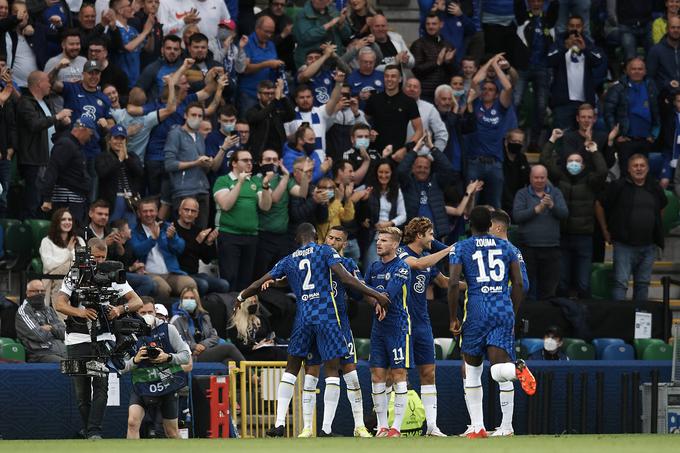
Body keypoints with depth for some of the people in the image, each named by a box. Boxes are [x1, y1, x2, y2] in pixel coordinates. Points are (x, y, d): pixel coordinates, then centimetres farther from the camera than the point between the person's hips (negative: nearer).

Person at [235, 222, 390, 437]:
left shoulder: (289, 260, 12)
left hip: (303, 318, 4)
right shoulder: (325, 252, 1)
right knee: (332, 369, 0)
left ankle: (280, 422, 6)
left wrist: (241, 297, 38)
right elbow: (345, 278, -12)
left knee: (292, 368, 15)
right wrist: (376, 295, -9)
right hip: (327, 317, -4)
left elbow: (260, 284, 19)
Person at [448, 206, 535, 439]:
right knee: (498, 372, -2)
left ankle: (477, 427, 9)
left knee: (472, 372, 12)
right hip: (504, 310, 2)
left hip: (477, 311, -2)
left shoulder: (460, 248, 4)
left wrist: (453, 319, 1)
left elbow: (453, 283, -7)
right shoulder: (506, 247, 13)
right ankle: (517, 369, -36)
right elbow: (518, 284, 10)